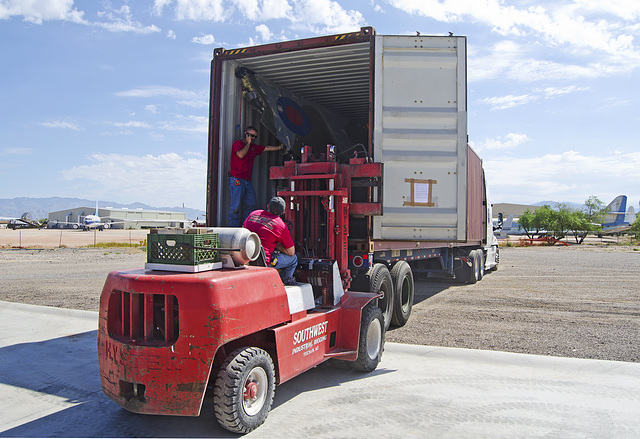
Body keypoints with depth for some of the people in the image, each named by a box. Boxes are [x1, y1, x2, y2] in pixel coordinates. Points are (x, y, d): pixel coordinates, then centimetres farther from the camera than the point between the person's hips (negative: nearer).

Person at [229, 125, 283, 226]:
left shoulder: (254, 147, 21)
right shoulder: (237, 143, 0)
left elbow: (267, 148, 26)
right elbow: (241, 154, -17)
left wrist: (280, 147, 22)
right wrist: (248, 143, -6)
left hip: (248, 180, 8)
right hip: (237, 179, -8)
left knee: (251, 205, 4)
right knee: (236, 205, -9)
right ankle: (234, 227, -5)